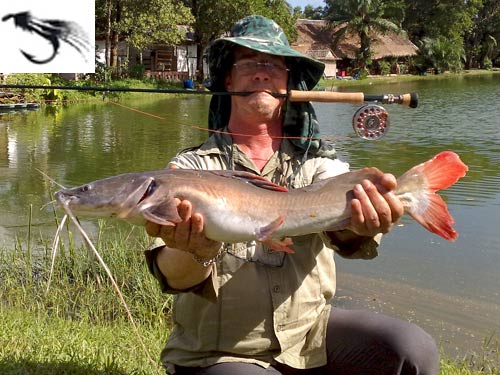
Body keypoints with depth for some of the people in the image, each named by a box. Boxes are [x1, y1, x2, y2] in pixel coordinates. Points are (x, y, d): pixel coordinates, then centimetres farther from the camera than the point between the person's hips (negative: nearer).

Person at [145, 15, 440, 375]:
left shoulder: (317, 162, 1)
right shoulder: (192, 167, -6)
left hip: (311, 330, 3)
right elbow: (173, 276, -18)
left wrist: (359, 224, -45)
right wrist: (197, 254, -41)